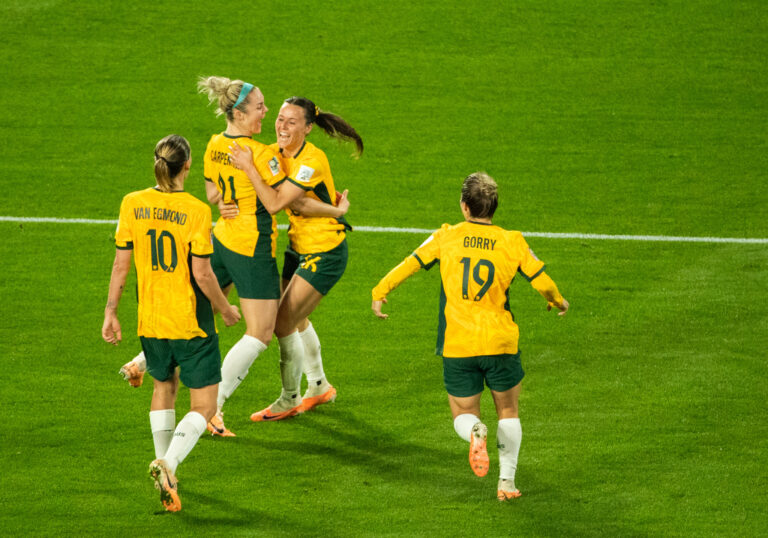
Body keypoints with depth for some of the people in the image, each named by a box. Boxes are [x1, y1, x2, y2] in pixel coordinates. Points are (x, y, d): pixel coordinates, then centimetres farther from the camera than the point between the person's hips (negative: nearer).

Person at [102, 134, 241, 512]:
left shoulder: (132, 204, -3)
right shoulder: (196, 211, -15)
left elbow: (121, 263, 1)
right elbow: (202, 274, -14)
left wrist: (110, 312, 11)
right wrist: (226, 310, 2)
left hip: (150, 321, 5)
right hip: (192, 323, -5)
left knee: (164, 385, 28)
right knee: (203, 406, 3)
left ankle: (165, 468, 28)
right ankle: (168, 463, -21)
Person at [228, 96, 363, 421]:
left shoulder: (312, 161, -27)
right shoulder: (278, 152, -3)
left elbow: (275, 204, -33)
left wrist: (249, 167, -33)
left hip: (325, 253, -9)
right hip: (299, 248, 9)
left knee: (283, 323, -8)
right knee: (296, 319, 22)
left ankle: (290, 399, 11)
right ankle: (319, 387, 43)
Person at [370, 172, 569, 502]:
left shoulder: (446, 238, 1)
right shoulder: (512, 243, 0)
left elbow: (408, 265, 7)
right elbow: (542, 282, 7)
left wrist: (380, 292, 23)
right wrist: (557, 302, 29)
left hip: (457, 347, 0)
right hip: (500, 343, 0)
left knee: (463, 415, 13)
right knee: (508, 412, 19)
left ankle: (475, 431, -23)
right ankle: (507, 480, 10)